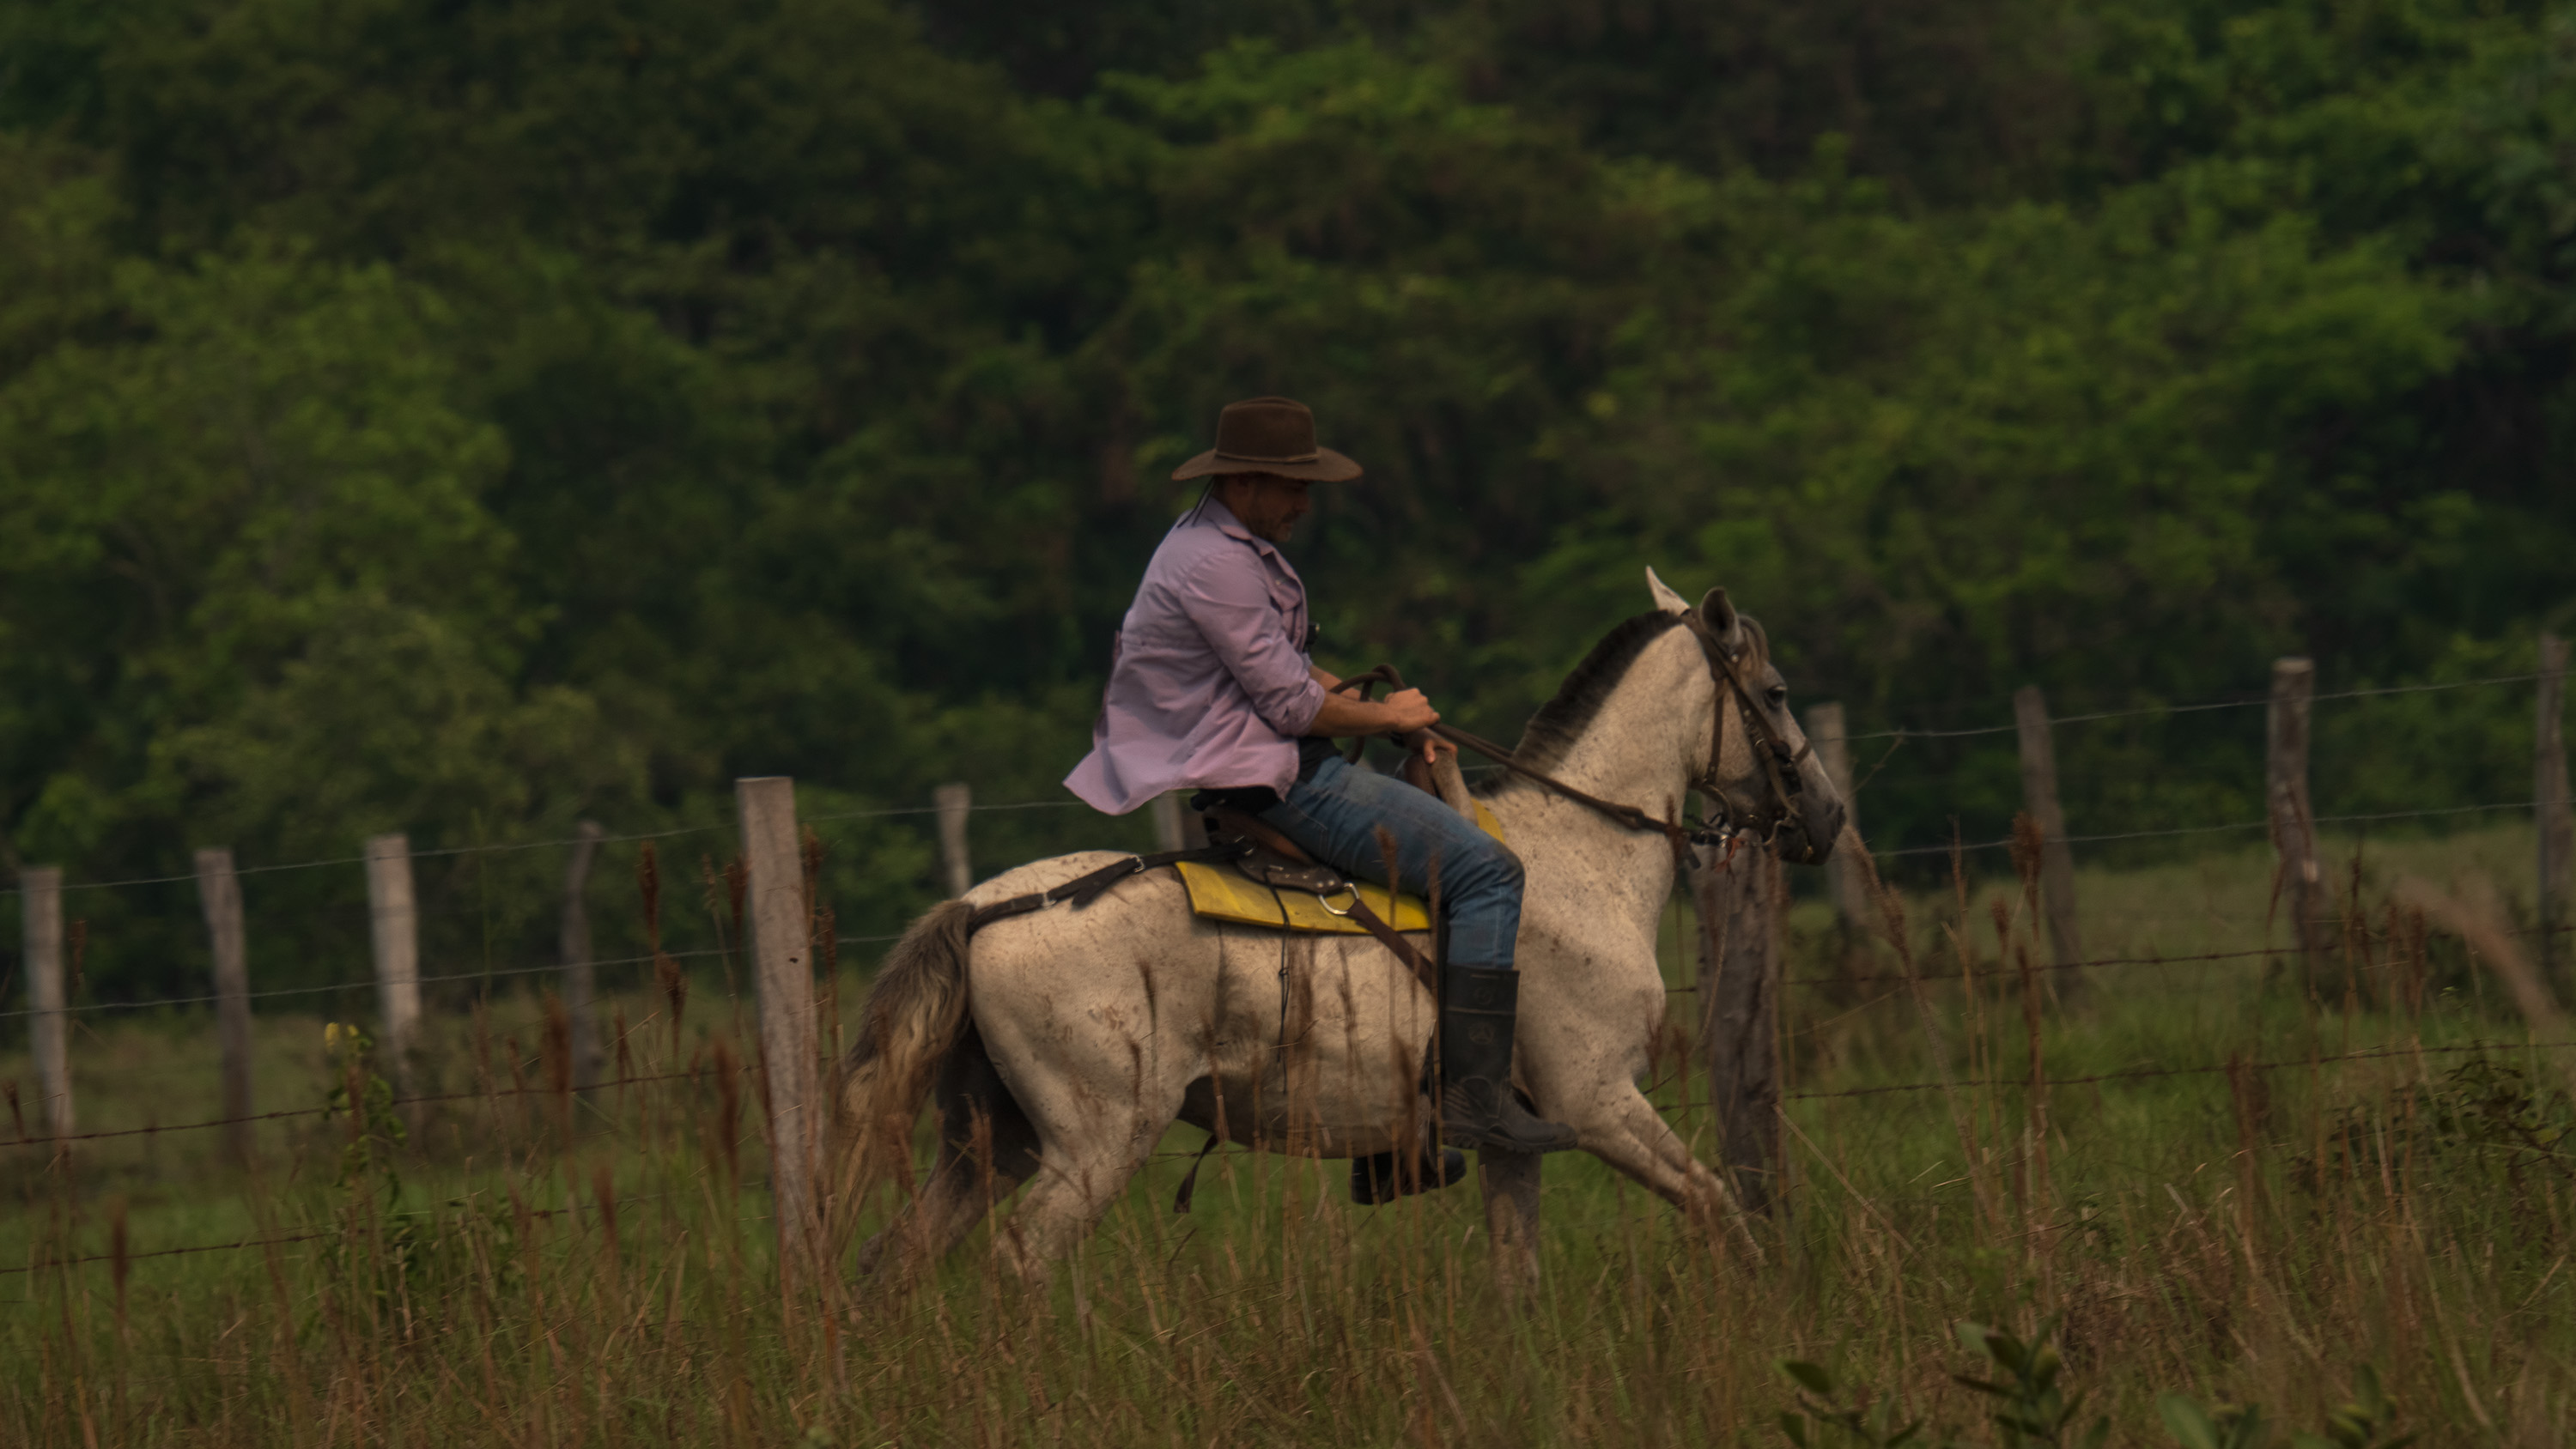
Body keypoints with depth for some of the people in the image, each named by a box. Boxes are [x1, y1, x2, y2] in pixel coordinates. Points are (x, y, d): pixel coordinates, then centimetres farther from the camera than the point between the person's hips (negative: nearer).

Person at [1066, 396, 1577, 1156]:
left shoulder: (1237, 547, 16)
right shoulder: (1217, 565, -19)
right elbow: (1291, 704, -19)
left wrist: (1388, 709, 12)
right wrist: (1387, 717, -3)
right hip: (1273, 778, -12)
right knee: (1484, 869, -14)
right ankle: (1474, 1094, -21)